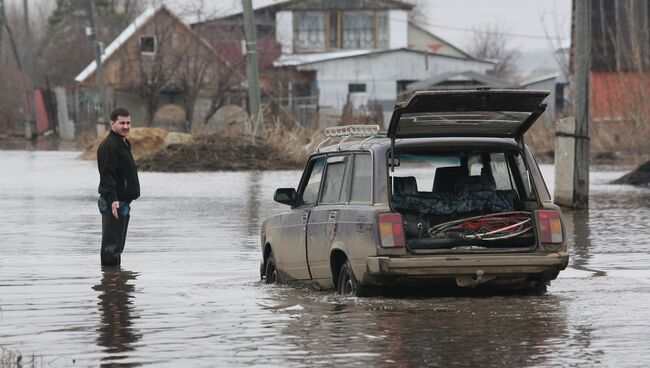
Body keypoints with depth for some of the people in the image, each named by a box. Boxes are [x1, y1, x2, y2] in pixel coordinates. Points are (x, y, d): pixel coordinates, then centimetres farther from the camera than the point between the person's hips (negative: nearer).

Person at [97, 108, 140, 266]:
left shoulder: (123, 144, 18)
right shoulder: (108, 146, -15)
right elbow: (107, 175, -23)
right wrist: (113, 200, -31)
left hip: (122, 202, 10)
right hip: (113, 202, -10)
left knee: (117, 245, 16)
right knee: (111, 245, -9)